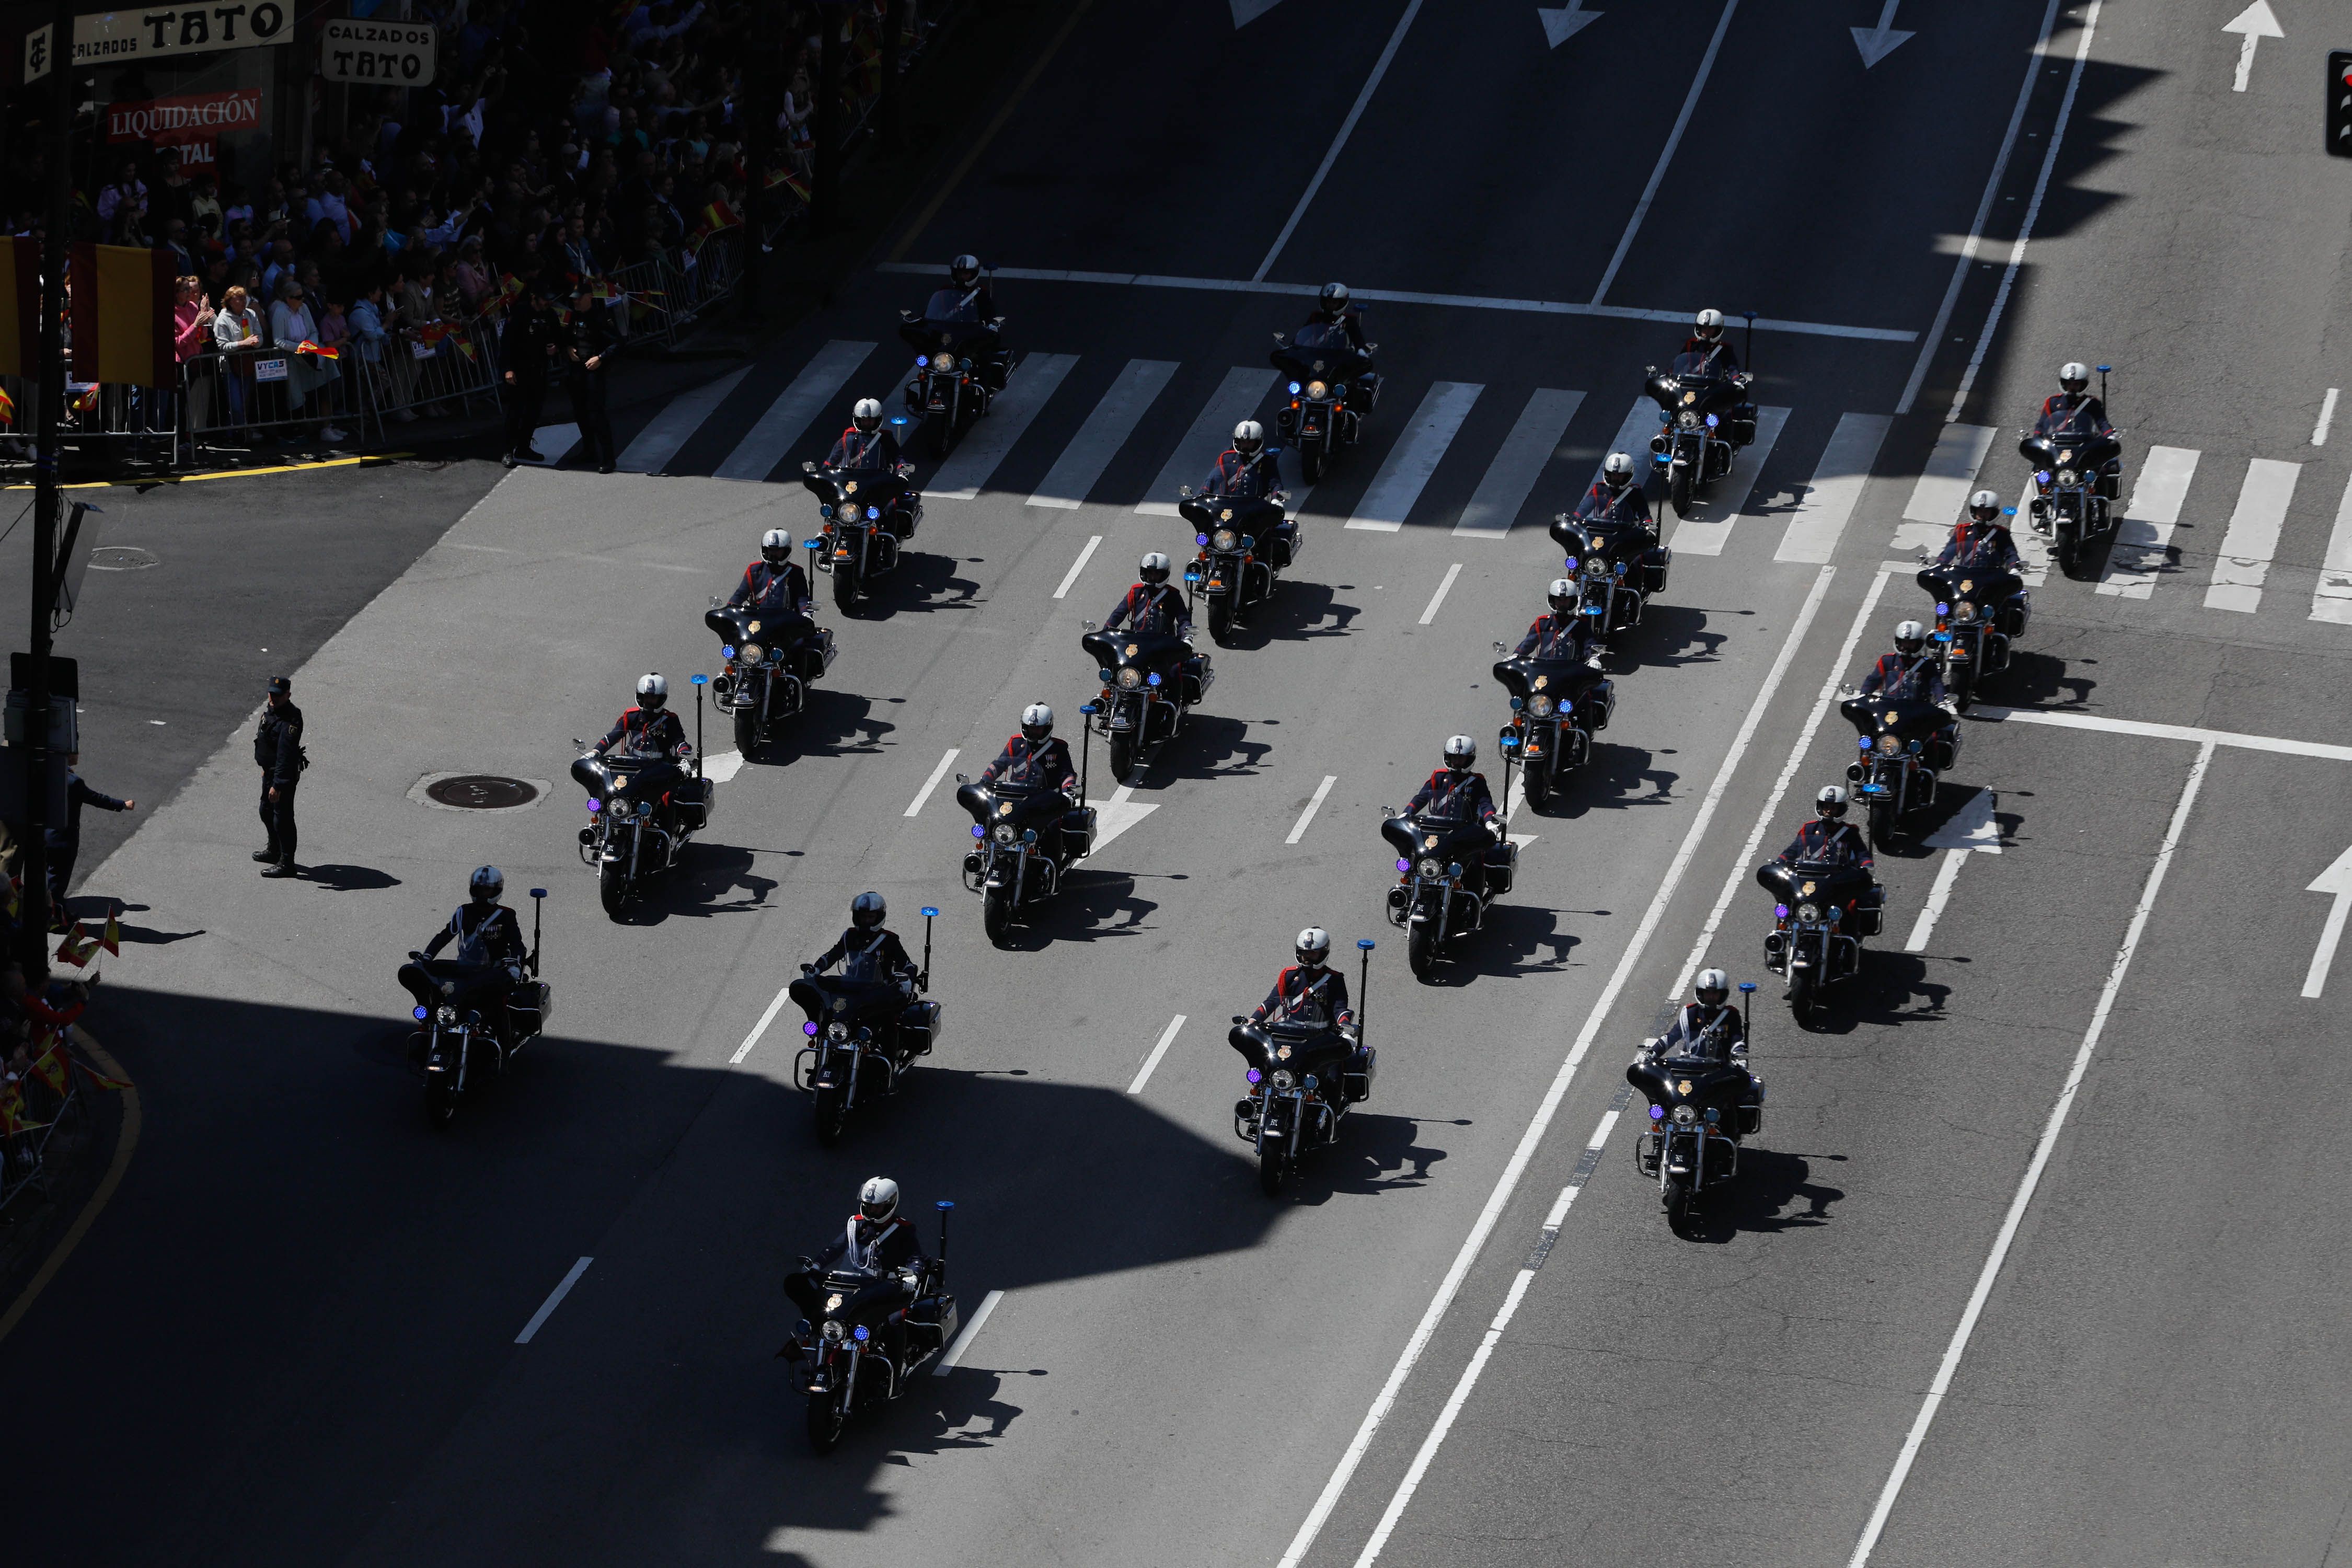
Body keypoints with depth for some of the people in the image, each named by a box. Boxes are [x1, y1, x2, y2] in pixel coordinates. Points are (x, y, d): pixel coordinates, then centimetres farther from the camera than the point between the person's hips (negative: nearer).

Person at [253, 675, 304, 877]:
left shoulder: (290, 722, -28)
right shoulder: (271, 711, 3)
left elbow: (285, 755, -30)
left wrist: (278, 785, -31)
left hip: (285, 775, -11)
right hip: (270, 770, 11)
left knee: (282, 818, -2)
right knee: (267, 811, 26)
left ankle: (286, 863, 8)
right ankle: (274, 851, 45)